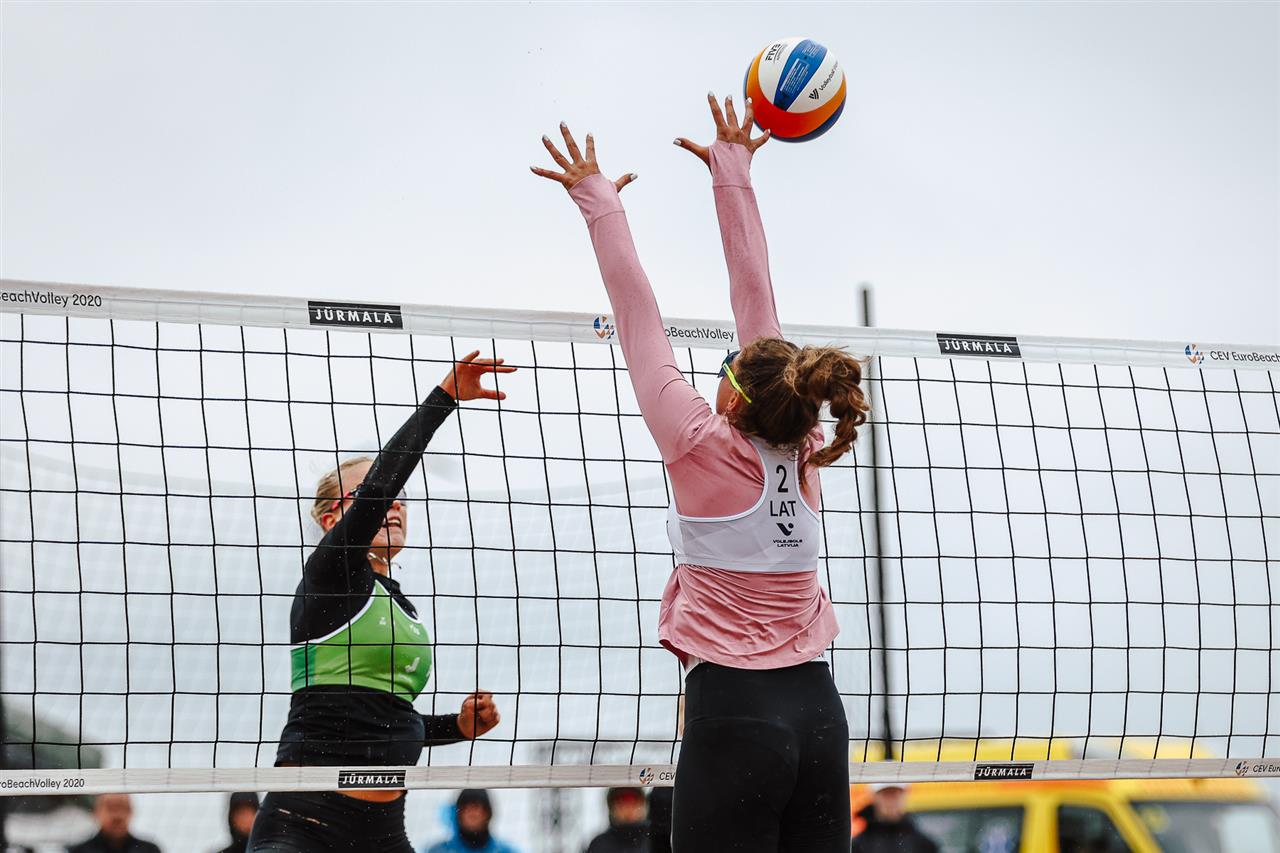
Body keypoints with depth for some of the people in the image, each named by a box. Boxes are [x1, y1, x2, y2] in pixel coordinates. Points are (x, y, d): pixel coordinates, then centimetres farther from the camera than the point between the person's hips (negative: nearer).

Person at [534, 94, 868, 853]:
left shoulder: (705, 449, -7)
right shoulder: (801, 455, 6)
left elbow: (640, 319, 0)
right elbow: (756, 299, 12)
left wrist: (602, 204, 9)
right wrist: (733, 178, 20)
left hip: (734, 712, -6)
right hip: (818, 711, 6)